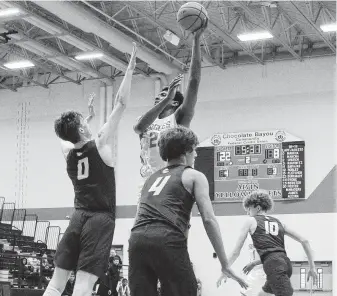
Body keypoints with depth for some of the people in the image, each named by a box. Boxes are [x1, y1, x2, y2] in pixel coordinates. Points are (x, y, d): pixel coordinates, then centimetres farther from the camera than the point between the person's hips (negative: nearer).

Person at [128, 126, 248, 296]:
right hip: (167, 240, -5)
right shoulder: (194, 176, 14)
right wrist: (225, 264, 4)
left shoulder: (152, 178, 31)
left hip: (137, 239, 5)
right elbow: (209, 220, 4)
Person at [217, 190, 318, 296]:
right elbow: (304, 241, 18)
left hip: (273, 266, -7)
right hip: (286, 263, 7)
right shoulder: (279, 222, 23)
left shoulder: (251, 221, 11)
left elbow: (236, 252, 11)